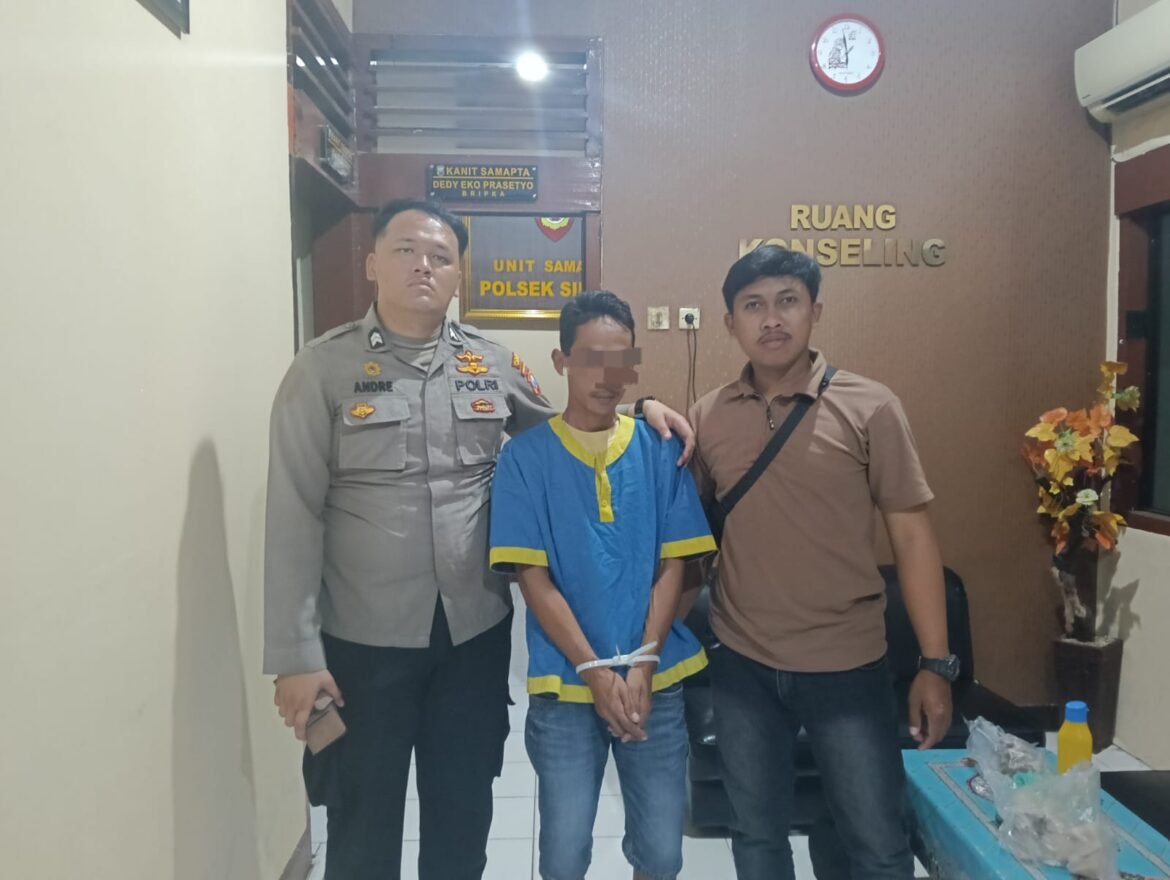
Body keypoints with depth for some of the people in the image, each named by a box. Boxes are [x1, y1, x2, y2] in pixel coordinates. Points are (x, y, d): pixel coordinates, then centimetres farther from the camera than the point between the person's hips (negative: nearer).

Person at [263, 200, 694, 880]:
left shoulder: (494, 365, 2)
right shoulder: (323, 369, -7)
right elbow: (295, 518, -9)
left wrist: (637, 409, 0)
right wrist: (296, 654, -10)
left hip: (476, 632, 3)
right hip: (363, 642, -2)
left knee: (464, 823, 20)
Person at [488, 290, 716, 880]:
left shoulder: (660, 450, 0)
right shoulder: (525, 457, -6)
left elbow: (672, 567, 0)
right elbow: (533, 578, -8)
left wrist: (642, 665, -9)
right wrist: (596, 670, -13)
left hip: (656, 677, 2)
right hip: (565, 683, -1)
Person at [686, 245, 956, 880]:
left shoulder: (869, 408, -9)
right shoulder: (706, 417, -1)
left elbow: (911, 535, -7)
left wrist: (935, 664, -8)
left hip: (848, 667, -2)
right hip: (741, 666, 3)